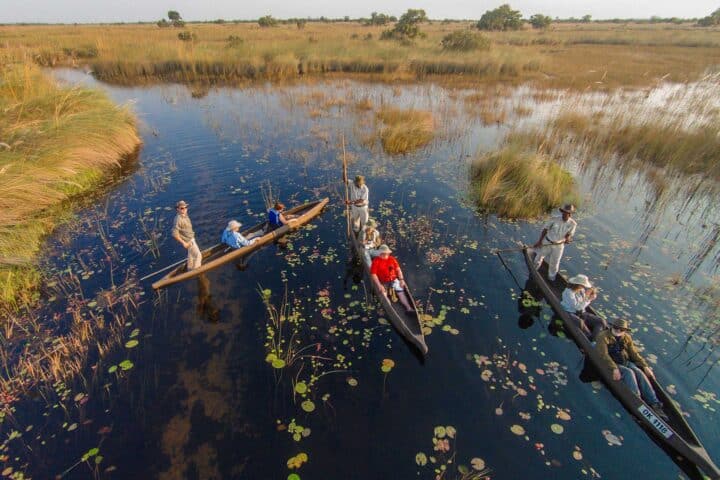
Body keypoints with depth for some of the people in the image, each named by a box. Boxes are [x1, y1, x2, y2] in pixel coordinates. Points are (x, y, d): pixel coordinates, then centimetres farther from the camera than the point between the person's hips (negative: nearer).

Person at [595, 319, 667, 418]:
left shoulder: (627, 338, 9)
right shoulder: (603, 336, -11)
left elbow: (634, 353, 13)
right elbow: (603, 354, -20)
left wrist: (645, 366, 1)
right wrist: (614, 368, -30)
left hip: (625, 362, 5)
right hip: (610, 364, -5)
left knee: (639, 373, -21)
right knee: (629, 372, -29)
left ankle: (655, 404, -24)